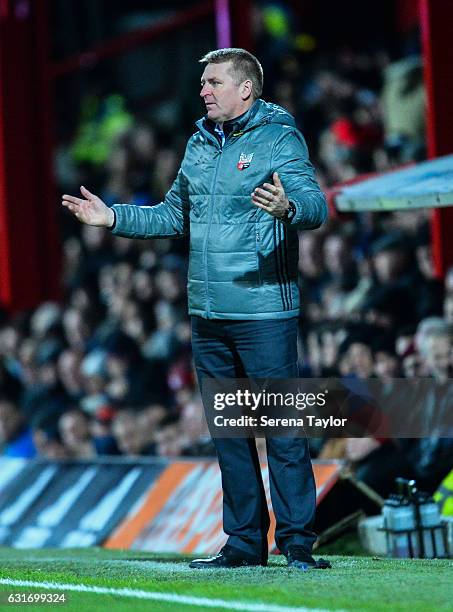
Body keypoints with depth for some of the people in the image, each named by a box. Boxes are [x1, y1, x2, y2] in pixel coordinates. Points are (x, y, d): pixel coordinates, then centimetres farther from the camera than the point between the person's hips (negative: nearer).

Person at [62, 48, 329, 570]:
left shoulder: (280, 139, -6)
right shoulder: (200, 144, 16)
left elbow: (315, 205, -20)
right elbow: (174, 215, 28)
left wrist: (288, 207, -42)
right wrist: (113, 217, 17)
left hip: (264, 314, -7)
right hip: (207, 315, 8)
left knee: (282, 429, -7)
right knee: (228, 431, 11)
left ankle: (296, 541, -3)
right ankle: (244, 541, 17)